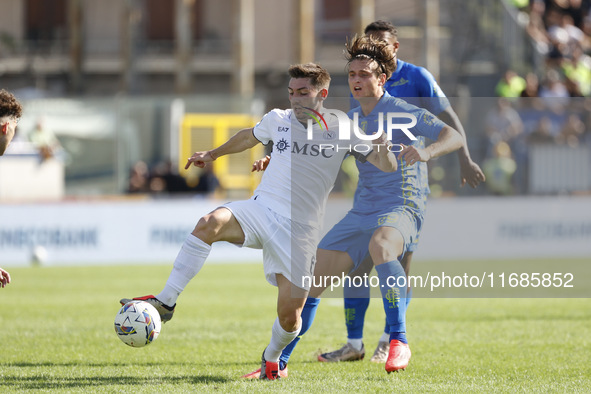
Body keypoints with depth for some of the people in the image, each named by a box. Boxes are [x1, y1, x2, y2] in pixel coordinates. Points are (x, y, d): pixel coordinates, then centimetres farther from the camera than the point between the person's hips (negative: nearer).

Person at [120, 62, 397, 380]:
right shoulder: (278, 120, 7)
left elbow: (388, 167, -2)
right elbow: (248, 137, 30)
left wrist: (380, 144, -23)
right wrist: (213, 154, 32)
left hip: (299, 229, -1)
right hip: (259, 210, 2)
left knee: (289, 315, -7)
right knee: (210, 223, -31)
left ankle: (272, 356, 29)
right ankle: (165, 302, -30)